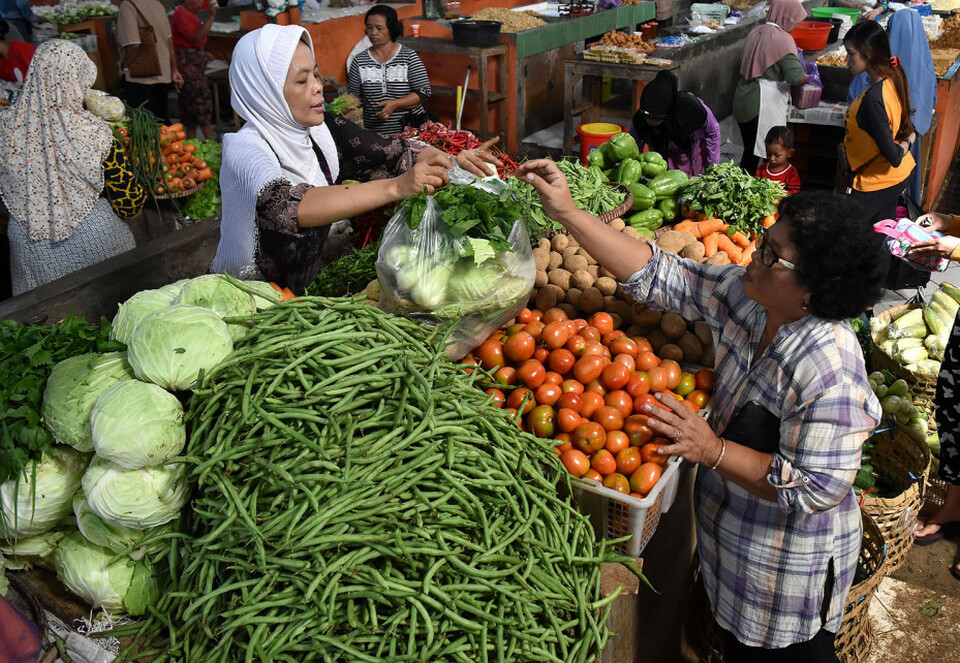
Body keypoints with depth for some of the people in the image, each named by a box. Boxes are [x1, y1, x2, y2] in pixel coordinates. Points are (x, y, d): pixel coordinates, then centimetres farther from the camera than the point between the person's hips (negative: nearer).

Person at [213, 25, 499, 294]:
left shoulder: (324, 129, -1)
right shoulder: (245, 150, -19)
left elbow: (392, 151, -3)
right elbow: (286, 205, -37)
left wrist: (451, 160, -24)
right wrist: (395, 187, -46)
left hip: (309, 285, 6)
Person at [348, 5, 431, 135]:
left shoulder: (409, 56, 3)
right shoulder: (359, 61, 8)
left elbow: (424, 93, -2)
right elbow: (354, 97, 12)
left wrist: (395, 104, -14)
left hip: (411, 130, -2)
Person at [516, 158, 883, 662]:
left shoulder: (831, 374, -34)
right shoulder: (742, 294, -13)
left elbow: (817, 489, -30)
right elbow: (660, 275, -12)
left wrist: (714, 450, -32)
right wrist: (567, 212, -18)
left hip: (788, 565, -7)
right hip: (728, 525, 7)